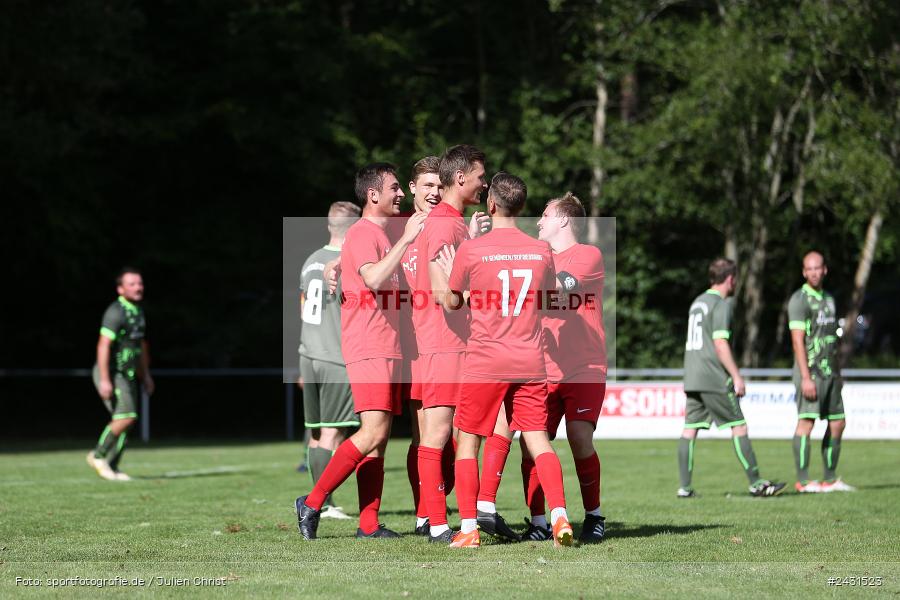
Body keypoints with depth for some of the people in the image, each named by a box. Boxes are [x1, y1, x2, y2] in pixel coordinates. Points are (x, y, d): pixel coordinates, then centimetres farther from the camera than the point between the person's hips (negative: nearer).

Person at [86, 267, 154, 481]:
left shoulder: (138, 312, 14)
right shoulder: (115, 312, -16)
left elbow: (142, 345, 26)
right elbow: (103, 345, -22)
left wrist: (145, 375, 27)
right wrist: (105, 380, -27)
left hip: (128, 374, 9)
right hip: (111, 373, -9)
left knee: (125, 419, 4)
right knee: (126, 416, -18)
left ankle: (112, 468, 11)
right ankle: (98, 455, -3)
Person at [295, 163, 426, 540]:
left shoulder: (387, 235, 20)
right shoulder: (362, 234, -10)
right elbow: (374, 279, -27)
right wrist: (405, 240, -25)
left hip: (389, 349, 10)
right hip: (369, 349, -10)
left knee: (379, 438, 5)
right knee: (374, 432, -17)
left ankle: (369, 523, 3)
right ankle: (313, 503, -12)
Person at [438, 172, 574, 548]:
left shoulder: (470, 250, -7)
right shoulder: (541, 250, 4)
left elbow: (452, 303, 5)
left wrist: (450, 273, 21)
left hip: (485, 362, -3)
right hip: (530, 362, 3)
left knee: (467, 442, 6)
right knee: (538, 440, 5)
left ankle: (468, 529, 0)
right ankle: (559, 515, -12)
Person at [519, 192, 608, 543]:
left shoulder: (588, 255, 0)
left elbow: (557, 288, -15)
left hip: (585, 370, -5)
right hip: (543, 371, 5)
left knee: (580, 440, -13)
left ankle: (594, 516, 5)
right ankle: (538, 524, -3)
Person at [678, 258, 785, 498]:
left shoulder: (697, 302, 18)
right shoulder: (721, 305, -9)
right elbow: (720, 344, -16)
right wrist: (737, 377, -13)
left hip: (691, 379, 8)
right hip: (714, 379, -8)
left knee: (690, 430, 3)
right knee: (739, 427, -3)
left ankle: (685, 487, -1)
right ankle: (756, 483, -2)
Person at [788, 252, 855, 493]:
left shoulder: (829, 299, 17)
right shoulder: (799, 299, -8)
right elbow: (797, 340, -15)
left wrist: (838, 373, 19)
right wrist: (806, 377, -21)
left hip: (829, 372, 8)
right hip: (811, 371, -8)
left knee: (837, 423, 8)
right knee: (806, 422, -12)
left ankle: (830, 479, 15)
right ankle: (803, 480, -13)